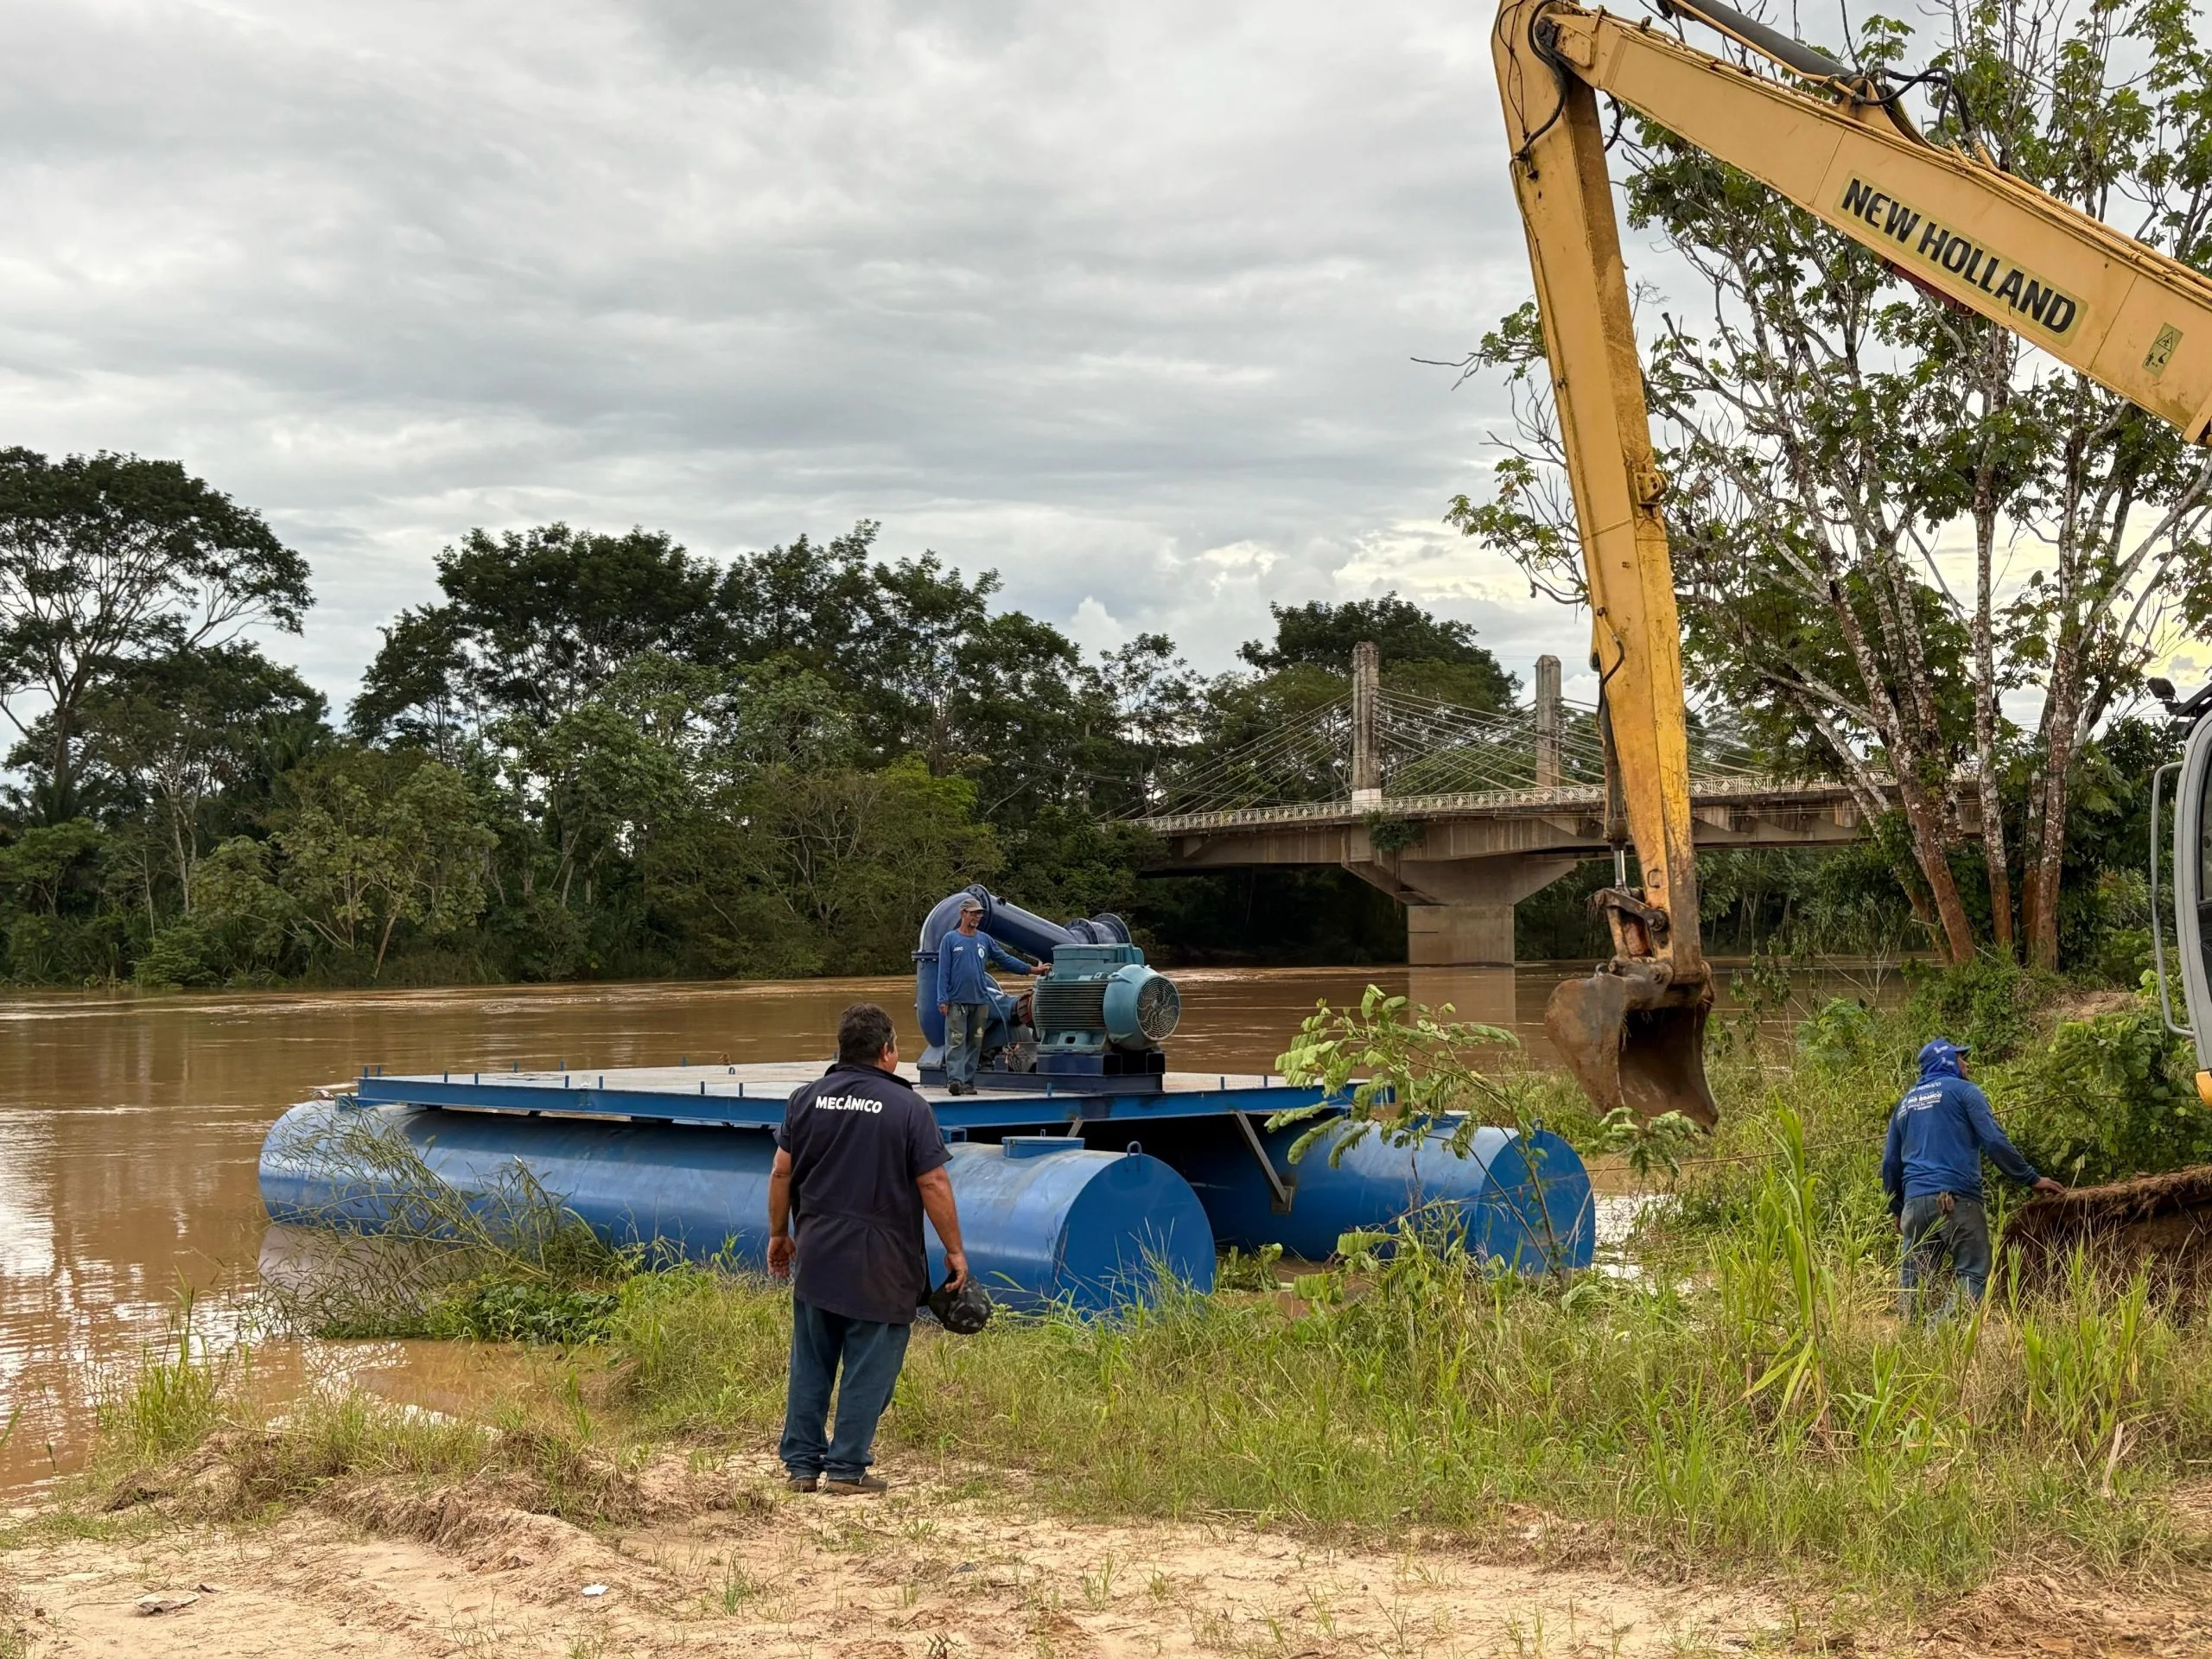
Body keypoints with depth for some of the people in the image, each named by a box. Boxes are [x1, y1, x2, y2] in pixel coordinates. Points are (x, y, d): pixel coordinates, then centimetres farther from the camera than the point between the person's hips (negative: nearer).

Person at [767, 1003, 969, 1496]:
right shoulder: (908, 1108, -8)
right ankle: (847, 1469, 7)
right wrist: (955, 1251, -1)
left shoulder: (805, 1100, 4)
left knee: (810, 1365, 13)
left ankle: (802, 1464, 18)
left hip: (816, 1257, 4)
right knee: (867, 1370, 5)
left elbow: (782, 1172, 6)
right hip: (880, 1268, -4)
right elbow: (933, 1185, -10)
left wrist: (778, 1234, 19)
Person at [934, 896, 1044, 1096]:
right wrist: (943, 999, -9)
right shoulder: (950, 939, 0)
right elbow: (943, 972, -3)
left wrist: (1032, 969, 7)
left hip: (980, 1001, 5)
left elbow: (1006, 959, 13)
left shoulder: (985, 940, 11)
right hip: (957, 1001, -5)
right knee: (956, 1042, -10)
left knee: (974, 1043, 6)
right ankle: (955, 1079, -16)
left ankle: (968, 1081, 11)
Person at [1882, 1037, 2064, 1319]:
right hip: (1956, 1199, -5)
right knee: (1972, 1273, -6)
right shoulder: (1963, 1091, 5)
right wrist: (2032, 1179, 1)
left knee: (1912, 1277, 8)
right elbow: (1995, 1143, -5)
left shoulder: (1905, 1102, 22)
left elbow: (1890, 1163, 22)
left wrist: (1897, 1210, 29)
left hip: (1915, 1201, 5)